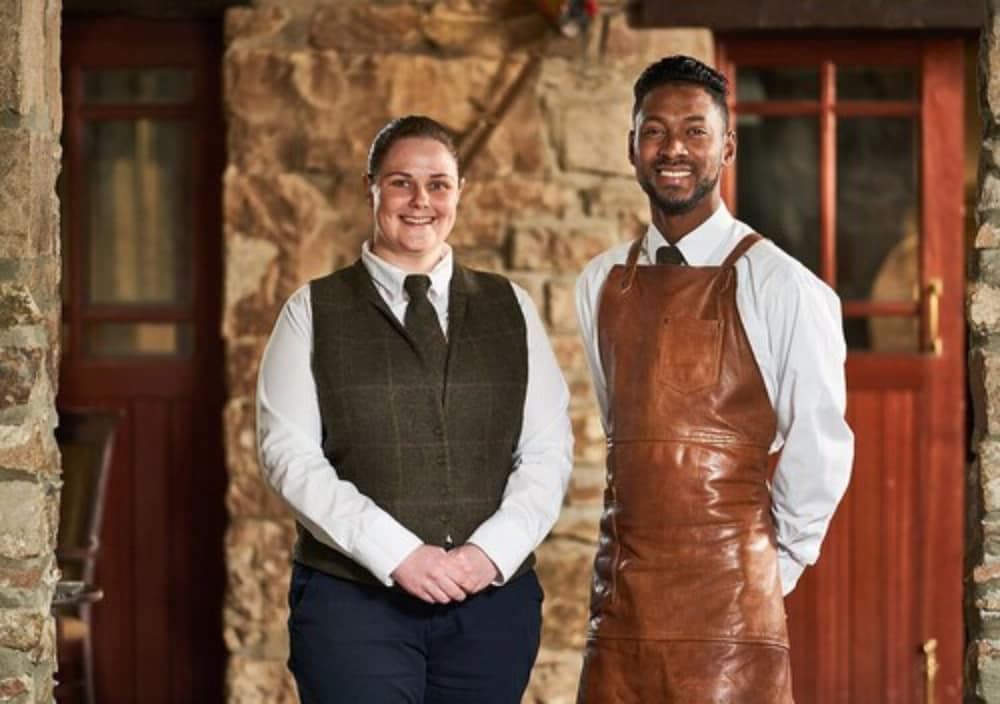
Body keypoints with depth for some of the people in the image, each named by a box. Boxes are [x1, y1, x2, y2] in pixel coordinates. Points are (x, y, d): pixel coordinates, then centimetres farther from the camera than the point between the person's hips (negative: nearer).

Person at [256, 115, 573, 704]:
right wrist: (397, 554, -14)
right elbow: (290, 454, -4)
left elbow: (548, 450, 7)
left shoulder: (510, 308, 13)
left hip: (493, 594, 2)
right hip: (353, 595, -2)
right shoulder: (314, 312, 6)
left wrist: (492, 551, -9)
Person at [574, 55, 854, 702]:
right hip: (621, 601, 5)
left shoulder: (780, 287, -7)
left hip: (729, 605, -5)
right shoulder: (601, 285, 10)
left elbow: (820, 453, -3)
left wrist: (770, 567, 5)